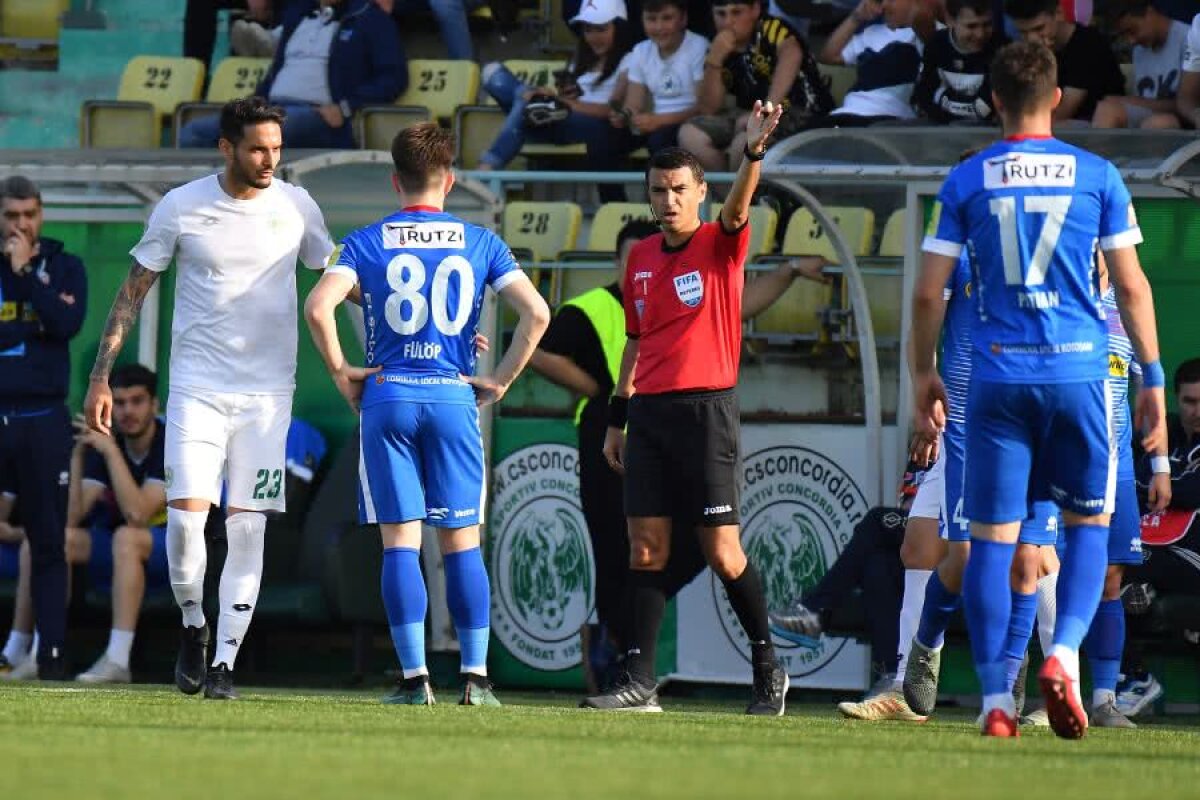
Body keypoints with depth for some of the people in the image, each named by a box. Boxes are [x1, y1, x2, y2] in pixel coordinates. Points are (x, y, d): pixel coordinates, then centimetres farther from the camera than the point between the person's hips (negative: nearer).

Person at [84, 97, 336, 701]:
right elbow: (133, 293, 5)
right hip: (197, 388, -1)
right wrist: (100, 378, 0)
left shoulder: (295, 206, 3)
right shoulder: (180, 208, -2)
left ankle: (224, 662, 3)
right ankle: (193, 625, 14)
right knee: (186, 515, -13)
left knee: (247, 528, -3)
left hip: (267, 392, 1)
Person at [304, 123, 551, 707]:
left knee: (400, 541, 1)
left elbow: (318, 306, -12)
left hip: (387, 399, 0)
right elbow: (536, 313, -5)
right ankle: (475, 676, 2)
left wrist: (342, 372, -1)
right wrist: (501, 380, 3)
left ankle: (415, 679, -3)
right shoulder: (480, 243, 5)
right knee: (462, 542, 6)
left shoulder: (366, 242, 2)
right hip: (454, 399, 1)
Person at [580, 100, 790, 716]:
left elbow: (736, 211, -24)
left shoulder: (719, 246, -2)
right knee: (646, 545, 1)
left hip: (706, 409, -5)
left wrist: (752, 154, -43)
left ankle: (768, 666, 11)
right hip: (650, 411, 5)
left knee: (722, 550, -5)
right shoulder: (640, 258, 13)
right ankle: (640, 682, 1)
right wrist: (617, 417, 18)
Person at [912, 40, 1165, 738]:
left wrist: (925, 375, 15)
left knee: (993, 536, 4)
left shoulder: (966, 181, 4)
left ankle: (997, 699, -1)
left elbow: (929, 293, 3)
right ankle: (1065, 654, -9)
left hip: (998, 376, 0)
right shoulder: (1096, 175, 3)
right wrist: (1154, 379, 11)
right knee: (1090, 521, 13)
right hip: (1080, 371, 0)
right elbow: (1132, 286, 3)